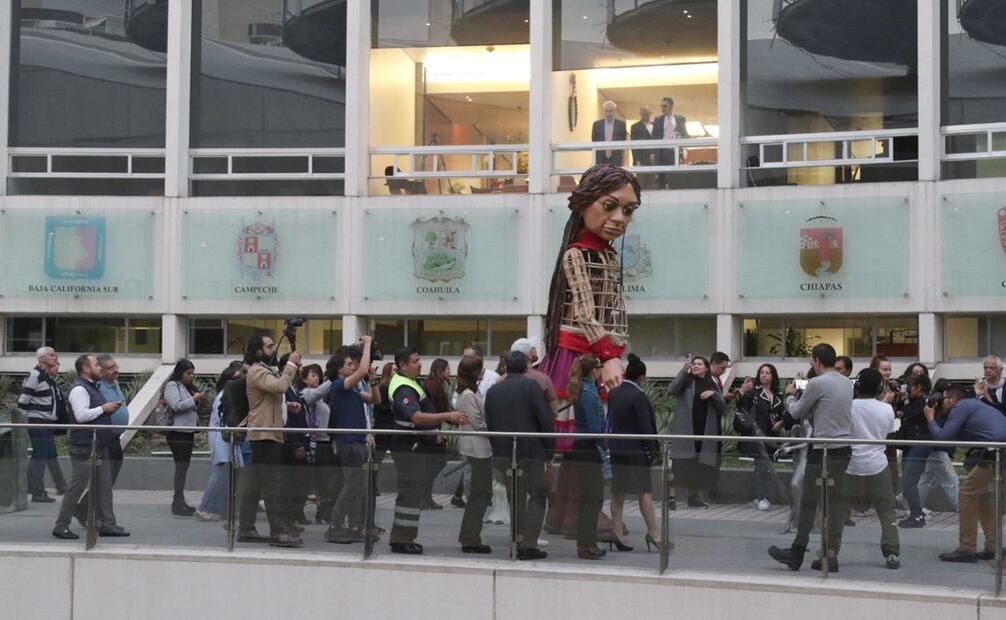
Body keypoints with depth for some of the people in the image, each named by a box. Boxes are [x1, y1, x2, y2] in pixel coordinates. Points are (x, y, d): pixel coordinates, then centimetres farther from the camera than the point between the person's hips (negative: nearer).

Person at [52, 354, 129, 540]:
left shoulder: (92, 387, 19)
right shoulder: (79, 389, -14)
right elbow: (81, 415, -24)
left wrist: (110, 408, 12)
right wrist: (103, 408, -15)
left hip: (99, 446, 10)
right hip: (84, 447, -10)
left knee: (104, 486, 9)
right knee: (76, 487, -5)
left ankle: (107, 524, 12)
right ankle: (61, 526, 2)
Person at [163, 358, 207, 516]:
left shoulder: (186, 388, 21)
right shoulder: (172, 386, -7)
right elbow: (176, 405, -20)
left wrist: (197, 400, 10)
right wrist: (194, 399, -16)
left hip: (188, 431, 9)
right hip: (177, 433, -9)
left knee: (184, 466, 8)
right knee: (181, 466, -13)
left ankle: (180, 502, 12)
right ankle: (178, 504, -14)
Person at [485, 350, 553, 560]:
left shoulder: (493, 391, 9)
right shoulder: (530, 386, -7)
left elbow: (489, 425, 9)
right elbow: (544, 419, -11)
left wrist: (497, 449, 14)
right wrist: (550, 448, -2)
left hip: (504, 453, 5)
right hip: (531, 451, -5)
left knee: (516, 499, 14)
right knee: (537, 496, 2)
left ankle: (518, 544, 14)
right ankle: (529, 544, -7)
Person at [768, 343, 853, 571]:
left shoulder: (817, 384, -12)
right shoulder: (847, 383, 12)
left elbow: (797, 413, 1)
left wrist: (790, 395, 19)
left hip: (823, 450, -7)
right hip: (844, 449, 7)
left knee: (809, 501, 0)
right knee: (834, 502, 8)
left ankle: (797, 553, 5)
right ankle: (830, 554, 8)